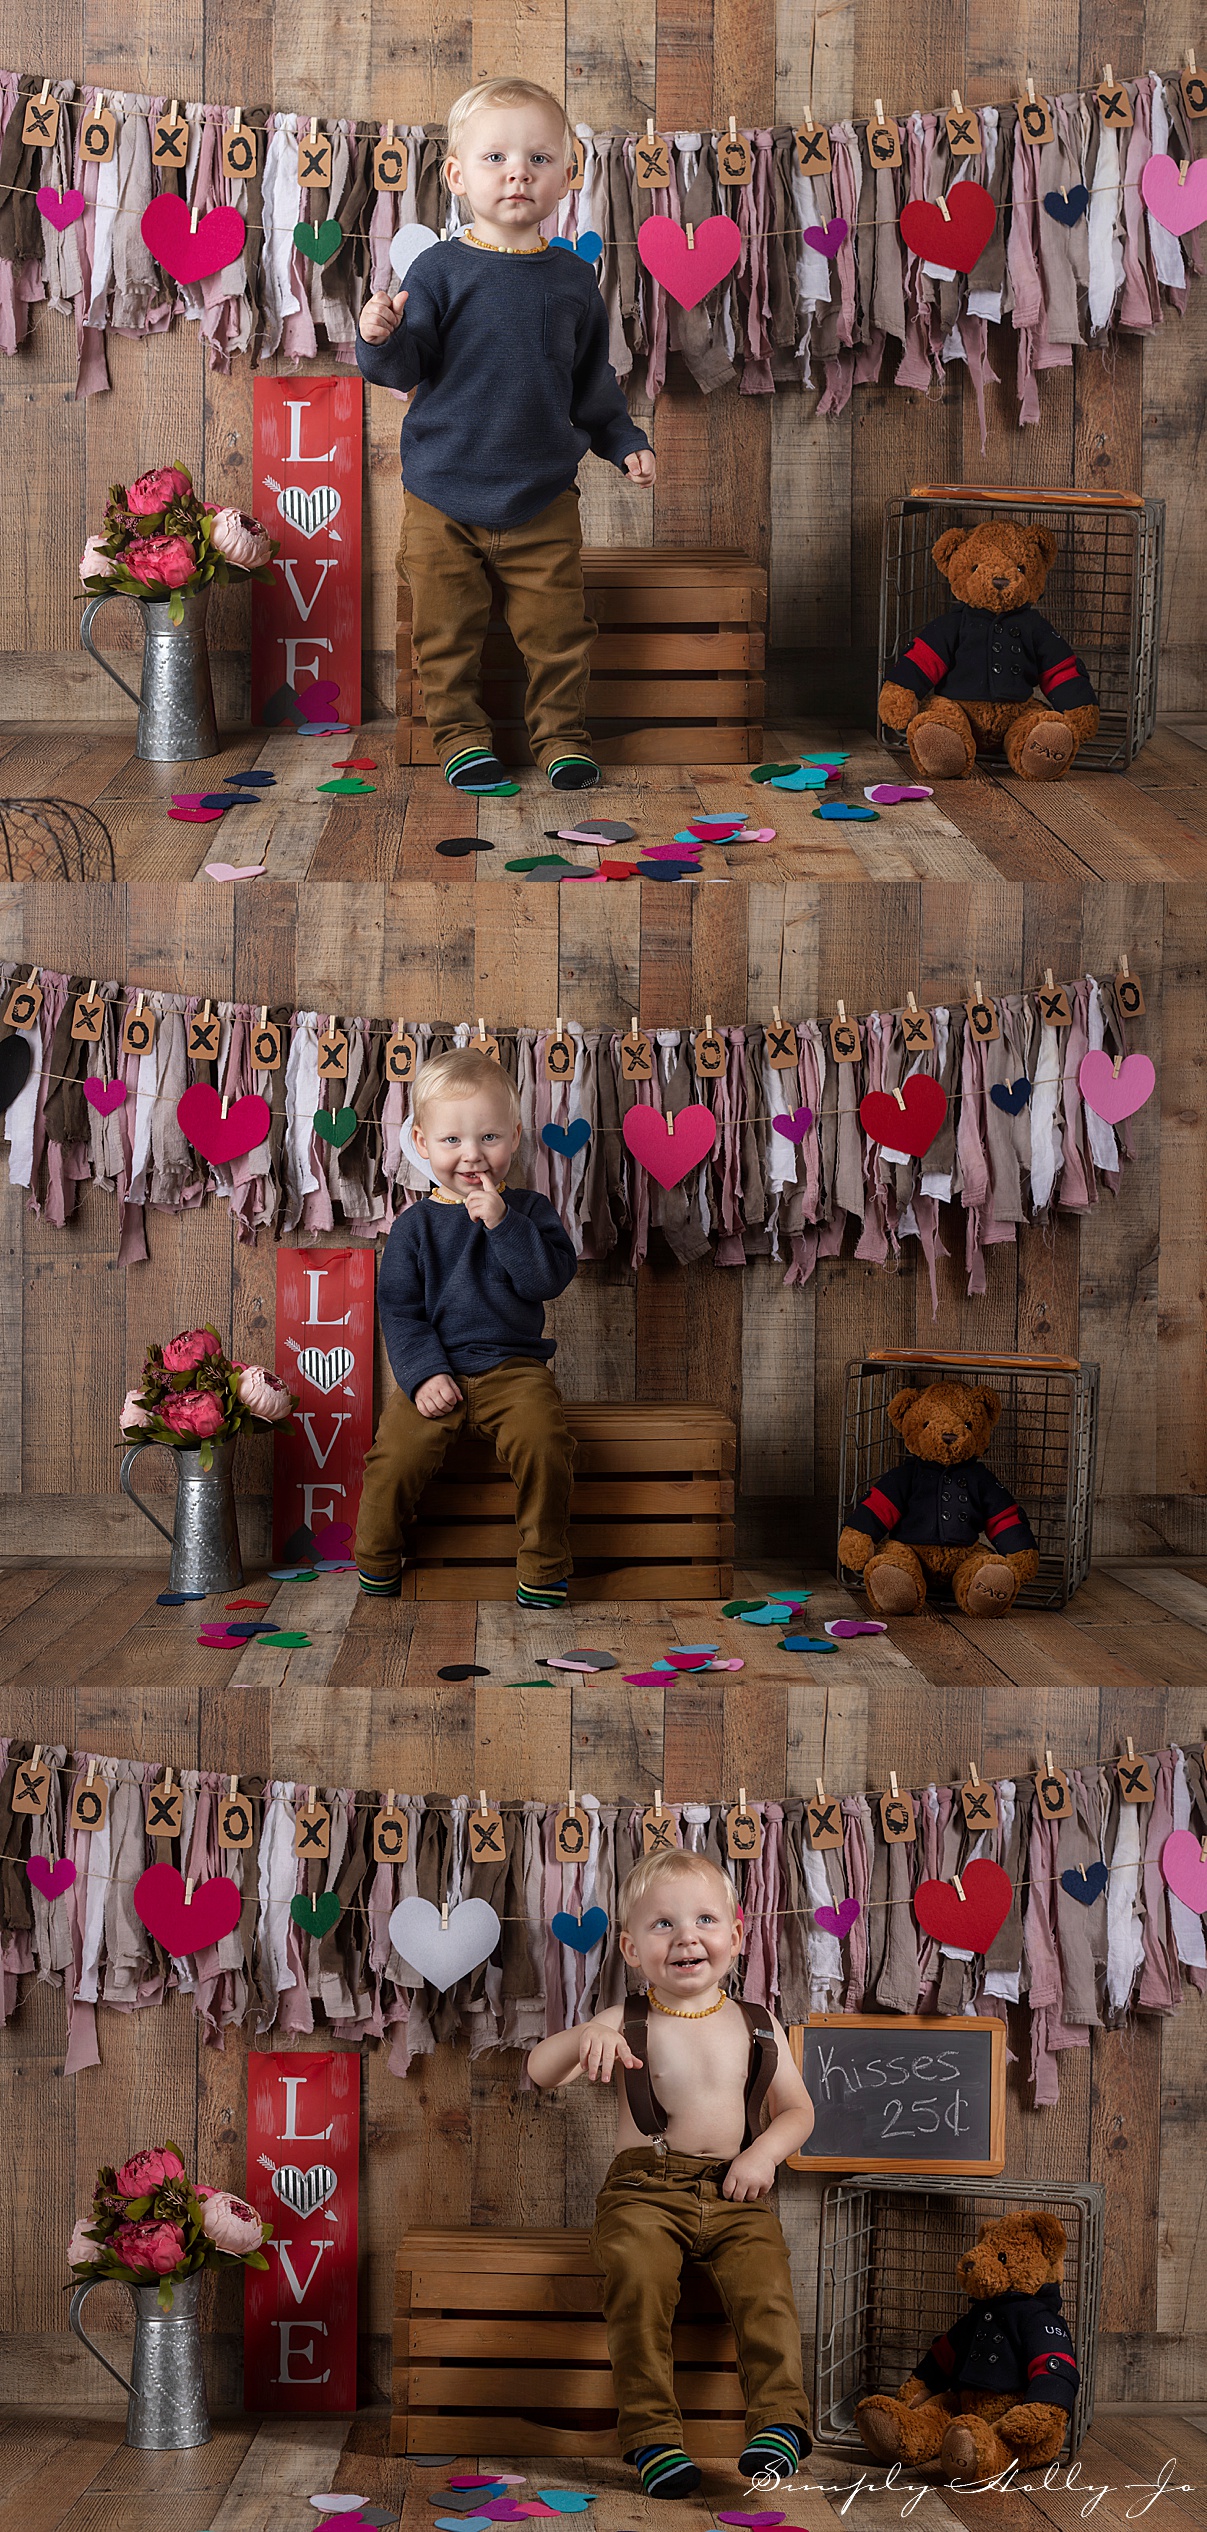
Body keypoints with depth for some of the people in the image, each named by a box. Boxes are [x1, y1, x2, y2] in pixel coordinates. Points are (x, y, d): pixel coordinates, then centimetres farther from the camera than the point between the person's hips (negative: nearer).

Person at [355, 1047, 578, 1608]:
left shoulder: (528, 1211, 5)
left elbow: (551, 1278, -10)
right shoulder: (416, 1225, 5)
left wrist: (504, 1224, -19)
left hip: (513, 1366, 0)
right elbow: (399, 1308, 2)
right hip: (436, 1369, 0)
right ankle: (375, 1572, 2)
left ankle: (543, 1576, -13)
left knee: (542, 1440, -29)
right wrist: (424, 1373, -12)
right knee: (397, 1453, -23)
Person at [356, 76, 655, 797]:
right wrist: (382, 337, -29)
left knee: (557, 628, 3)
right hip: (443, 495, -2)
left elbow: (594, 381, 15)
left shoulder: (573, 279, 4)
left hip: (542, 499, 2)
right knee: (449, 629, 3)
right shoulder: (441, 270, -5)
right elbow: (409, 367, -9)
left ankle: (562, 733, 18)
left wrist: (626, 441, 9)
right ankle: (461, 732, 18)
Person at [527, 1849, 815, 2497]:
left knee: (763, 2278, -27)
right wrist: (583, 2038, -29)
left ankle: (778, 2419, -22)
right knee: (639, 2274, -31)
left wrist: (764, 2152, -5)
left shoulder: (757, 2026, 12)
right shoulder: (627, 2024, 3)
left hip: (734, 2194, 2)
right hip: (646, 2191, -2)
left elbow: (797, 2109, 17)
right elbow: (539, 2072, -7)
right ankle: (651, 2432, -26)